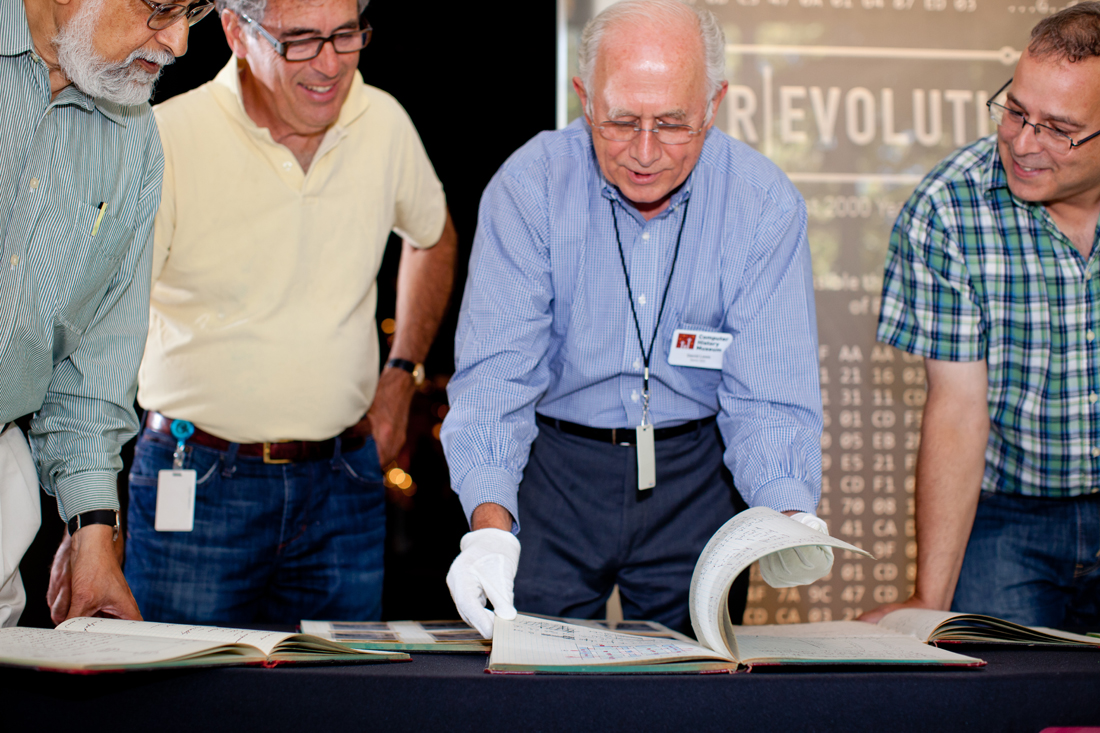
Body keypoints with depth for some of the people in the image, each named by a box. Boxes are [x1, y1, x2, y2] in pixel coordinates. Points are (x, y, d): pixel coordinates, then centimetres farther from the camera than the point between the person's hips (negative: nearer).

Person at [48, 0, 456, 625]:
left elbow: (433, 235, 23)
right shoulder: (165, 143, -13)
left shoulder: (384, 124, 1)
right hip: (194, 485, -3)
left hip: (344, 483, 3)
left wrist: (403, 374, 13)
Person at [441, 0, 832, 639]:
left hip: (696, 475, 1)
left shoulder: (765, 202, -12)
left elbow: (768, 395, -13)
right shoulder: (530, 186, -14)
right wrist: (490, 526, -34)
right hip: (555, 462, 0)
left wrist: (789, 520, -33)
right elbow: (494, 374, -18)